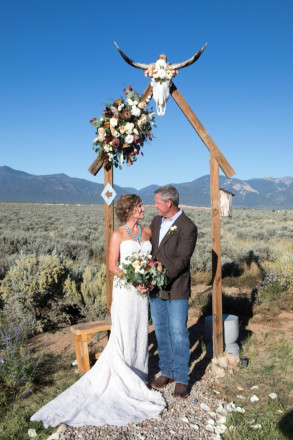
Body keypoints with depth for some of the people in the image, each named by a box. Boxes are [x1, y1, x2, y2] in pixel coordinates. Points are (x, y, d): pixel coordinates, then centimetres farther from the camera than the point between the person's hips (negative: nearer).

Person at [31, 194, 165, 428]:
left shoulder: (148, 231, 5)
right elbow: (113, 266, -9)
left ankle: (137, 373, 30)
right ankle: (121, 379, 17)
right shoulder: (118, 235, -8)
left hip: (143, 290, 5)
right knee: (124, 334, 1)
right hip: (125, 289, -5)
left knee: (140, 331, 13)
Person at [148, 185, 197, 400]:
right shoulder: (156, 221, 8)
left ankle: (182, 379, 19)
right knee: (161, 332, 16)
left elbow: (181, 261, -19)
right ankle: (167, 372, 32)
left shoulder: (188, 228, -15)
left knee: (178, 334, 3)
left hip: (176, 289, -7)